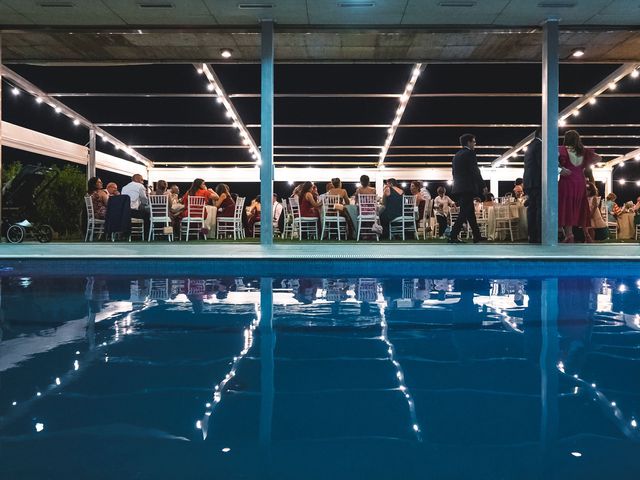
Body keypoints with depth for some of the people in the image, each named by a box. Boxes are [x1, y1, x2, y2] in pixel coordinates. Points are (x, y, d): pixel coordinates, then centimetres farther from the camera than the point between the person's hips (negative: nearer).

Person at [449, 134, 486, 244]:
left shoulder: (457, 155, 16)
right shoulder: (469, 153, -9)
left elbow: (454, 172, 19)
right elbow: (475, 172, -13)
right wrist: (482, 186, -7)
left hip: (459, 188, 9)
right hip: (468, 188, -9)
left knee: (470, 212, 13)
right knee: (464, 213, -8)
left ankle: (477, 236, 18)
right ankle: (453, 236, -13)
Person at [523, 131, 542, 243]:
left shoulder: (529, 146, 21)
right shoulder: (539, 144, -6)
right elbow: (541, 163, -14)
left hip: (528, 181, 9)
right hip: (537, 181, -9)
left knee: (532, 208, 5)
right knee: (541, 209, -10)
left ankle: (532, 236, 4)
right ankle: (540, 237, -15)